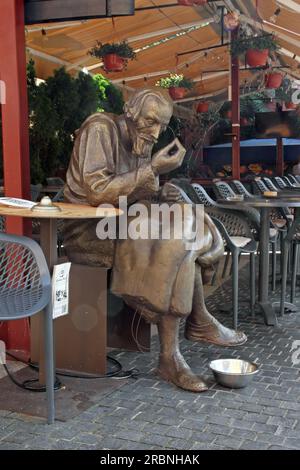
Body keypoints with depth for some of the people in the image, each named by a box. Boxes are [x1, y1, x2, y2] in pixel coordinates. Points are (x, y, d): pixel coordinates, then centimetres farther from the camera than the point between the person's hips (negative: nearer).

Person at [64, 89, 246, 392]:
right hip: (88, 229, -9)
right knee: (174, 246, -25)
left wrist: (159, 195, -5)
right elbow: (98, 191, -25)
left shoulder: (141, 142, 10)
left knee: (188, 230, 2)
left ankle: (199, 322, 4)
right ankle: (169, 357, -20)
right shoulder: (100, 129, -14)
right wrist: (153, 170, -25)